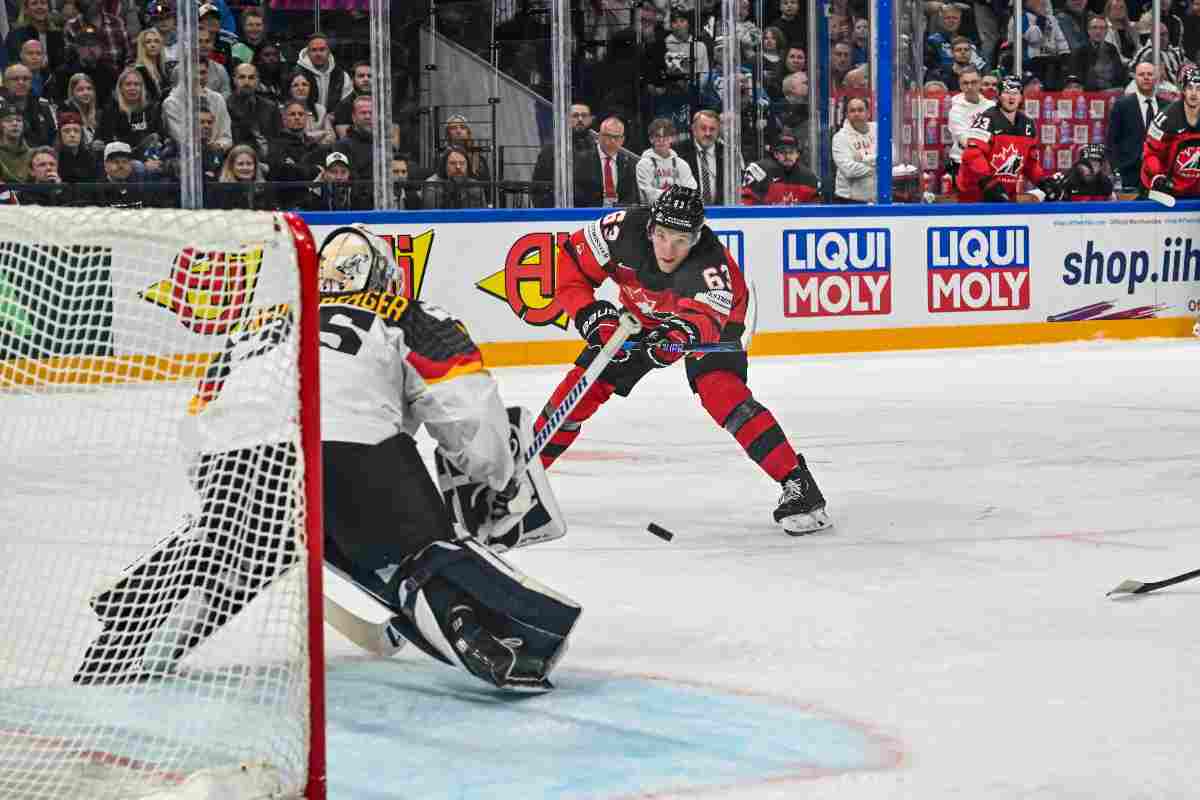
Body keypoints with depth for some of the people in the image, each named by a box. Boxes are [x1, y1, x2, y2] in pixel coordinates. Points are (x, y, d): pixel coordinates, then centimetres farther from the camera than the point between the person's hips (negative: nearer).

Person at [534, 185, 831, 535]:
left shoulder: (710, 260, -41)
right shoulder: (627, 229, -32)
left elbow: (708, 317, -56)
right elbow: (572, 259, -19)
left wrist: (685, 332, -77)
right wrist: (590, 314, -30)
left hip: (712, 316, -4)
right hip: (641, 316, 4)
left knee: (722, 391, -27)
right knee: (580, 387, -2)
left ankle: (797, 483, -25)